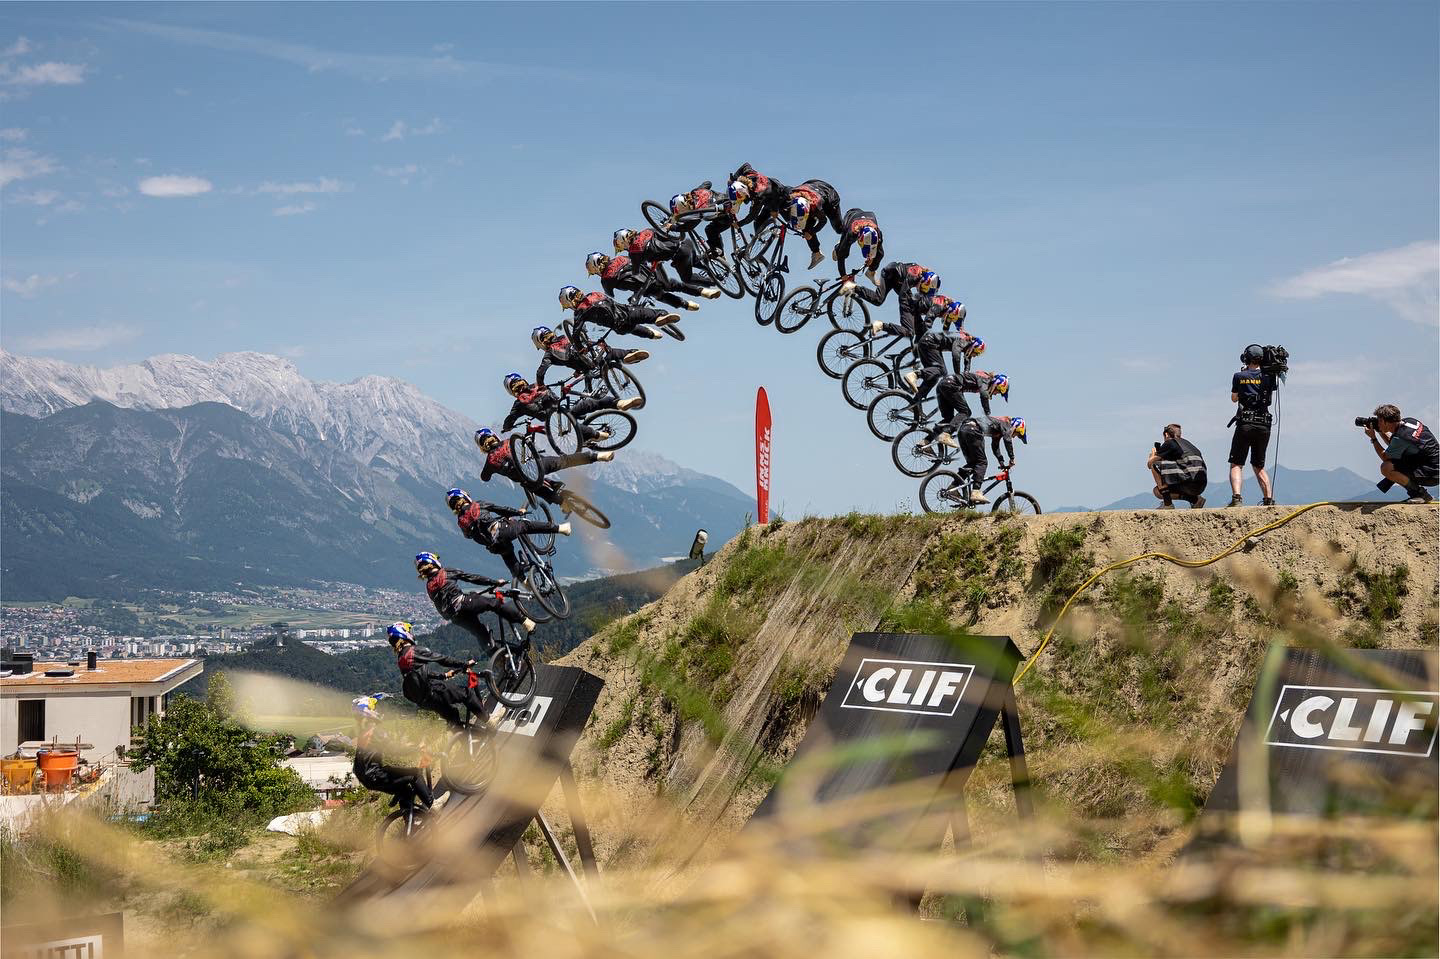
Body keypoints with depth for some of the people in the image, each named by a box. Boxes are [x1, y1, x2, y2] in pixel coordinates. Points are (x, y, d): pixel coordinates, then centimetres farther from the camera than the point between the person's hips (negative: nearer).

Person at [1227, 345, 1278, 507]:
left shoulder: (1239, 376, -1)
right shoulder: (1268, 377, 3)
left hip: (1245, 425, -3)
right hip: (1264, 426, 3)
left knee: (1236, 465, -1)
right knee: (1259, 466, 17)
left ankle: (1236, 497, -21)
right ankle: (1269, 500, 10)